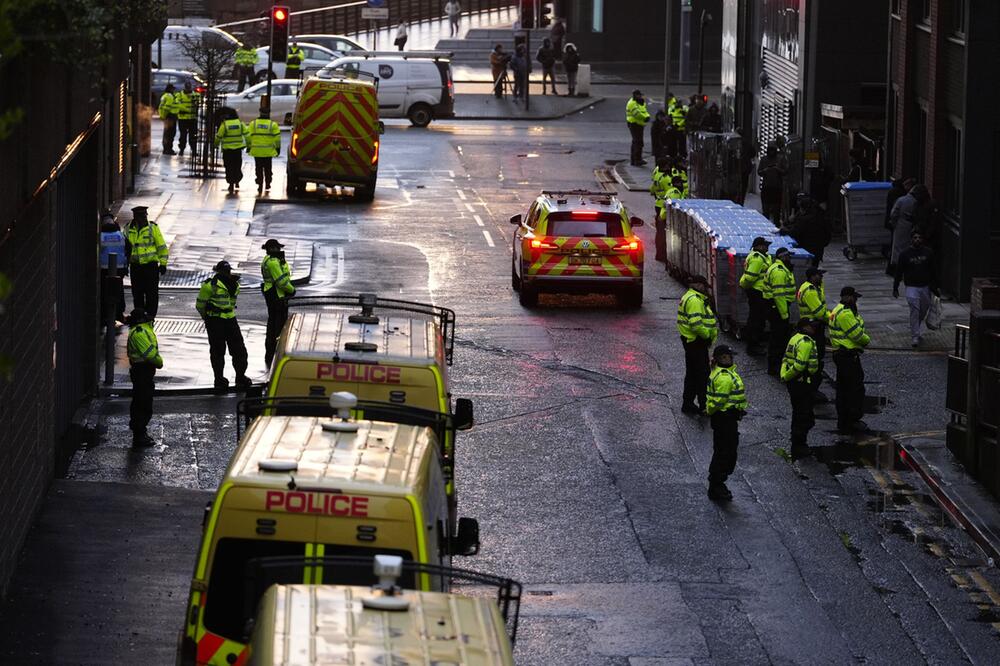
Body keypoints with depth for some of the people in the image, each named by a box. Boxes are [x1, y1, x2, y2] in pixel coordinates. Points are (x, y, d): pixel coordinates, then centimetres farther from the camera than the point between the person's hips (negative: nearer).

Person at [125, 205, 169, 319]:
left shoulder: (153, 228, -2)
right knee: (137, 293, 7)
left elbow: (162, 246, 1)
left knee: (152, 292, -3)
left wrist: (163, 263, -2)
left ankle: (151, 314, 5)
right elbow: (125, 248, 17)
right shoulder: (128, 230, 6)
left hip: (151, 265, -3)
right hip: (135, 266, 3)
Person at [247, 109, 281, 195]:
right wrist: (278, 148, 6)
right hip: (268, 151, 0)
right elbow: (277, 137, -2)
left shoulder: (253, 123, 2)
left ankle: (260, 185, -3)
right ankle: (267, 184, 21)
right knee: (267, 168, 14)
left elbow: (248, 136, 1)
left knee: (259, 169, 4)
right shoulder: (273, 124, -1)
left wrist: (248, 147, 10)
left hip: (256, 151, 0)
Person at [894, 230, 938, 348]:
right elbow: (899, 272, 2)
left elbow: (933, 271, 11)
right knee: (914, 309, -16)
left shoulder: (928, 253, 4)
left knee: (923, 310, 13)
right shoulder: (905, 254, -4)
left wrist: (935, 287, 12)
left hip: (925, 287, 4)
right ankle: (914, 337, -15)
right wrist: (895, 288, 2)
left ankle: (916, 330, 37)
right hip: (912, 286, -4)